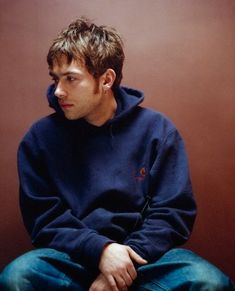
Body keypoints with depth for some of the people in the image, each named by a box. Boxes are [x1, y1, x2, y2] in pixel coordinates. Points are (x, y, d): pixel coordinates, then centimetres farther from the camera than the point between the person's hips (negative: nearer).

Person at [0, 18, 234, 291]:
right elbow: (44, 217, -2)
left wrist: (130, 256, -16)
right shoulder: (39, 138, -1)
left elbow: (173, 212, -2)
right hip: (74, 254, 0)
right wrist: (99, 248, -18)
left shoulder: (157, 130, -1)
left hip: (144, 254, 1)